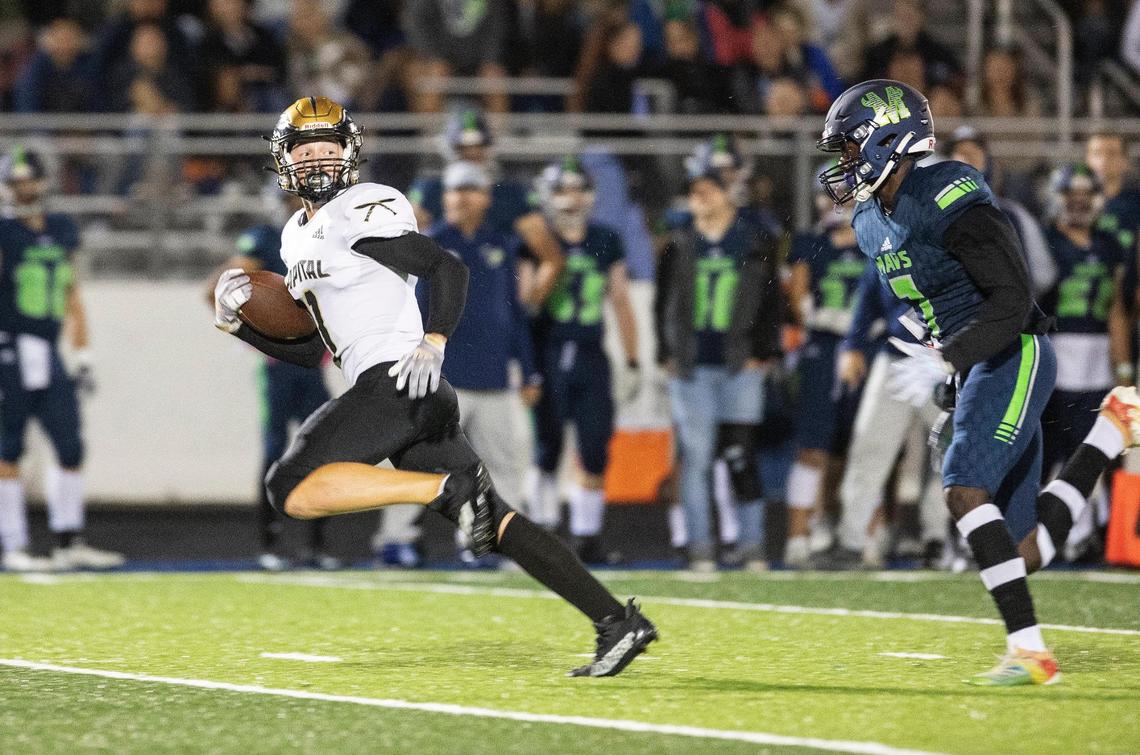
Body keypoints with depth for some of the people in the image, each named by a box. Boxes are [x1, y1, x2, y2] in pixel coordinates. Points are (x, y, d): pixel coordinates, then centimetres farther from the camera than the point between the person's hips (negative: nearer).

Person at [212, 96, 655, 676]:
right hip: (379, 390, 9)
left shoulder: (361, 211, -3)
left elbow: (448, 269, -10)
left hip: (399, 380, -9)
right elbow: (310, 350, 28)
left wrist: (433, 344, -22)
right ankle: (617, 622, -1)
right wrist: (239, 322, 16)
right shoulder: (299, 237, 25)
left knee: (292, 488, -18)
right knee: (494, 524, 4)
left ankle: (450, 488, -21)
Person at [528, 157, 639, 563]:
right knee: (546, 450, -1)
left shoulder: (605, 242, 11)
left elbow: (621, 303, 15)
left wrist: (632, 363, 13)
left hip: (591, 358, 3)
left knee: (595, 453, 0)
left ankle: (586, 538, 7)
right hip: (547, 357, -3)